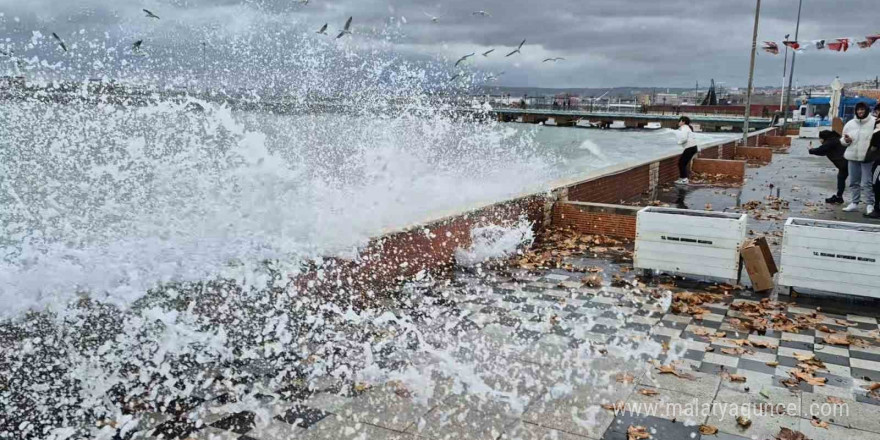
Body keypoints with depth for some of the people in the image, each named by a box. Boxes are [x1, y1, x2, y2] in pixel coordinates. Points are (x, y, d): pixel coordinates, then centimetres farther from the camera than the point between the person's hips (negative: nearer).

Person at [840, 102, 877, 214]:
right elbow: (843, 140, 14)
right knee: (854, 182, 12)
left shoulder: (874, 122, -5)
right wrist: (846, 140, -7)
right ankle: (854, 203, 21)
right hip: (852, 157, 5)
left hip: (867, 157, -5)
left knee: (867, 182, -5)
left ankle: (870, 204, 4)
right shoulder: (850, 124, 8)